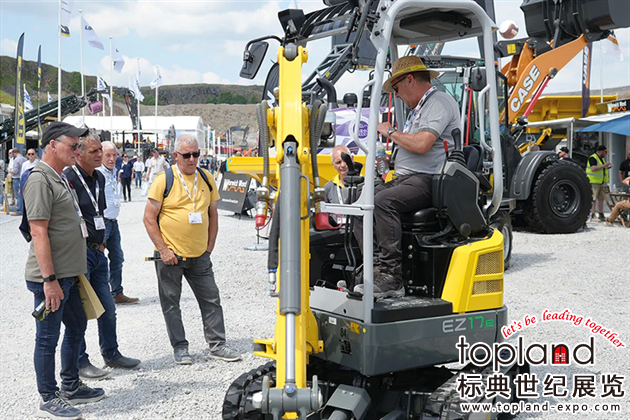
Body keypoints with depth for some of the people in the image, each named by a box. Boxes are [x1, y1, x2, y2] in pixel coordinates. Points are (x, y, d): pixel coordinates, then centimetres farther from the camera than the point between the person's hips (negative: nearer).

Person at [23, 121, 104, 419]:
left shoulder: (59, 178, 14)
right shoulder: (40, 180, -17)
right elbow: (39, 232, -23)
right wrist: (49, 279, -24)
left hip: (67, 274, 10)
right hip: (50, 278, -10)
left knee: (76, 326, 20)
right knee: (48, 338, 2)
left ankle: (71, 388, 34)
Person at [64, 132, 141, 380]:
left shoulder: (99, 179, 13)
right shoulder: (68, 179, -14)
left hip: (97, 251, 8)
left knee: (107, 308, 14)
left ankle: (111, 354, 28)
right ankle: (80, 362, 11)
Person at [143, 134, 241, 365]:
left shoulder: (207, 179, 6)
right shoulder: (163, 180, -7)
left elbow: (213, 214, 14)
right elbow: (149, 218, -6)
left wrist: (209, 246, 7)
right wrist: (163, 250, -11)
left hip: (199, 256, 4)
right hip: (170, 255, -3)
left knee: (211, 300, 7)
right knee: (171, 303, 6)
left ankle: (217, 345, 18)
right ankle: (180, 347, 19)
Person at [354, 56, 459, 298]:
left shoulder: (440, 102, -6)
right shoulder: (419, 109, 28)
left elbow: (421, 144, -21)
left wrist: (391, 132, -6)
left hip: (426, 180, -10)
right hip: (403, 178, 10)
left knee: (383, 201, -32)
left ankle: (392, 279, -32)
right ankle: (376, 268, -12)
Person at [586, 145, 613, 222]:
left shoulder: (601, 159, 19)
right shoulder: (593, 158, -12)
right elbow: (593, 168, -26)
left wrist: (607, 168, 10)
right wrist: (604, 165, -23)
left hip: (601, 182, 9)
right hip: (594, 182, -9)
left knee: (601, 198, 10)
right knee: (593, 199, -10)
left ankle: (601, 215, 16)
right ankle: (591, 214, -9)